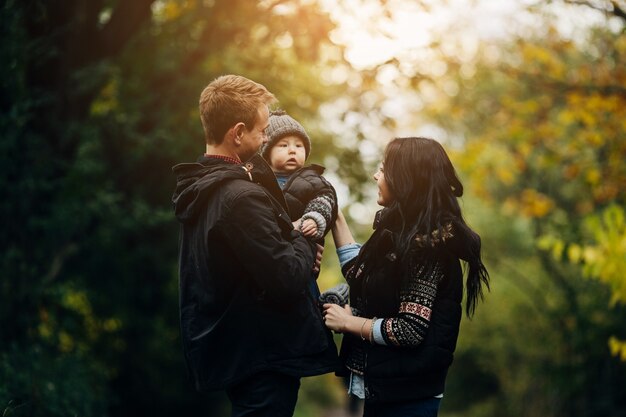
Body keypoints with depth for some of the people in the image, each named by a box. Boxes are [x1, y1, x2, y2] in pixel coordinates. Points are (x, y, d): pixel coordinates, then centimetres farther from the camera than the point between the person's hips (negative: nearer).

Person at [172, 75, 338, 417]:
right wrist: (305, 245, -5)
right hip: (262, 356, -9)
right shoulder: (241, 197, -24)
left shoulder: (199, 187, 6)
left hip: (224, 347, 9)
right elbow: (287, 279, -25)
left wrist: (294, 247, 0)